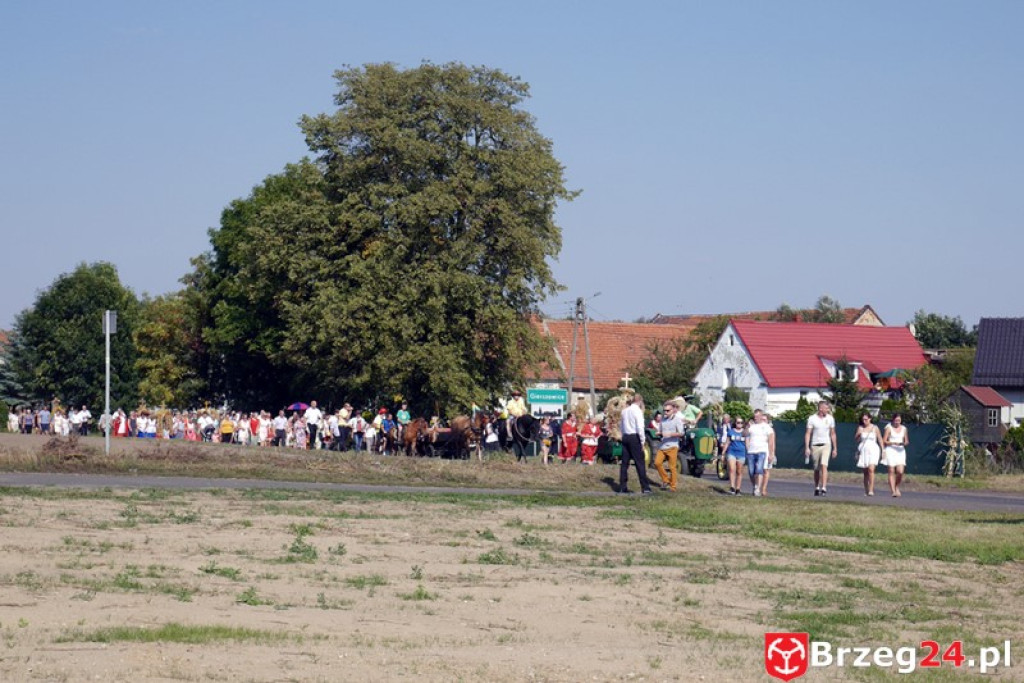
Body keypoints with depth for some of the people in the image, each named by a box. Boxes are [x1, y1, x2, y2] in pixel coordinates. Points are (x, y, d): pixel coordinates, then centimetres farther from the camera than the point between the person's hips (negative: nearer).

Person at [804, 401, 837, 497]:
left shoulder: (830, 419, 4)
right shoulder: (812, 419, -2)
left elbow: (833, 434, 11)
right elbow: (808, 434, -1)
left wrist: (835, 448, 10)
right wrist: (807, 448, -9)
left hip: (826, 445, 0)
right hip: (815, 446, 0)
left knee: (824, 466, -18)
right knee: (816, 469, 8)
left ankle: (824, 488, -23)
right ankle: (817, 488, 23)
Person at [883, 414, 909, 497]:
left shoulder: (904, 428, 12)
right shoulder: (889, 428, 1)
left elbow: (906, 441, 17)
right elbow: (884, 441, -2)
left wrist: (905, 443, -7)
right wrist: (894, 443, -16)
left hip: (900, 451, 3)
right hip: (891, 450, -3)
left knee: (900, 471, -9)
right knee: (891, 472, -7)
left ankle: (897, 487, 15)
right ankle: (893, 491, -6)